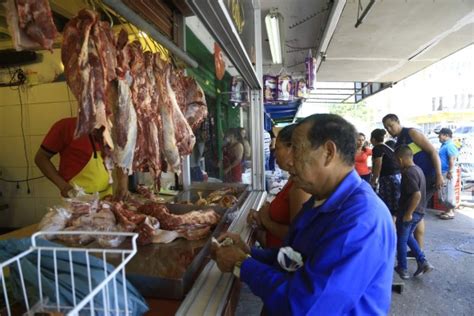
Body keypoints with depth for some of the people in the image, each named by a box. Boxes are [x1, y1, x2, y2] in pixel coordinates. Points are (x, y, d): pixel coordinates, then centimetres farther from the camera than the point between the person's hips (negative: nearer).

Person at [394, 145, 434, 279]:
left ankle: (403, 269, 20)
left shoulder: (408, 172, -23)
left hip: (408, 213, -9)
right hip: (419, 211, 9)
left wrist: (408, 213, -24)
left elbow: (417, 194, -31)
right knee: (408, 236, 25)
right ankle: (423, 262, 18)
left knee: (401, 240, 9)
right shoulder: (418, 169, 6)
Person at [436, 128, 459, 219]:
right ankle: (449, 210, 21)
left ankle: (451, 212, 3)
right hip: (444, 172, 10)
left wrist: (450, 172, -25)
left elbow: (452, 160, -22)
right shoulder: (444, 145, 15)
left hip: (447, 172, -10)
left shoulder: (450, 145, -16)